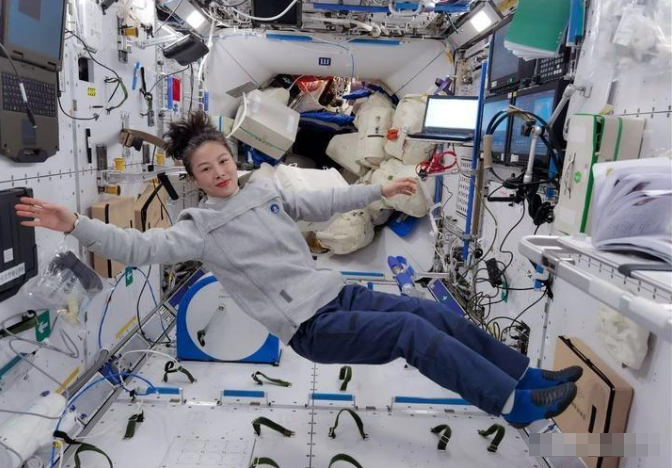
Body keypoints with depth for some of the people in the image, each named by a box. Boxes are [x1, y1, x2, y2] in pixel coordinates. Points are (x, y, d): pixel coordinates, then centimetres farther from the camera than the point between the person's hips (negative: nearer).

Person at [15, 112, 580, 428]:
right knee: (414, 332, -22)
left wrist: (380, 189, 20)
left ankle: (531, 375, 20)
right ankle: (518, 403, -8)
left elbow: (324, 203, 17)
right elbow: (141, 247, -16)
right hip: (310, 326, -6)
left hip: (340, 293, 6)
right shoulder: (201, 228, -5)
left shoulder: (266, 188, 10)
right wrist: (76, 225, -26)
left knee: (442, 315, 2)